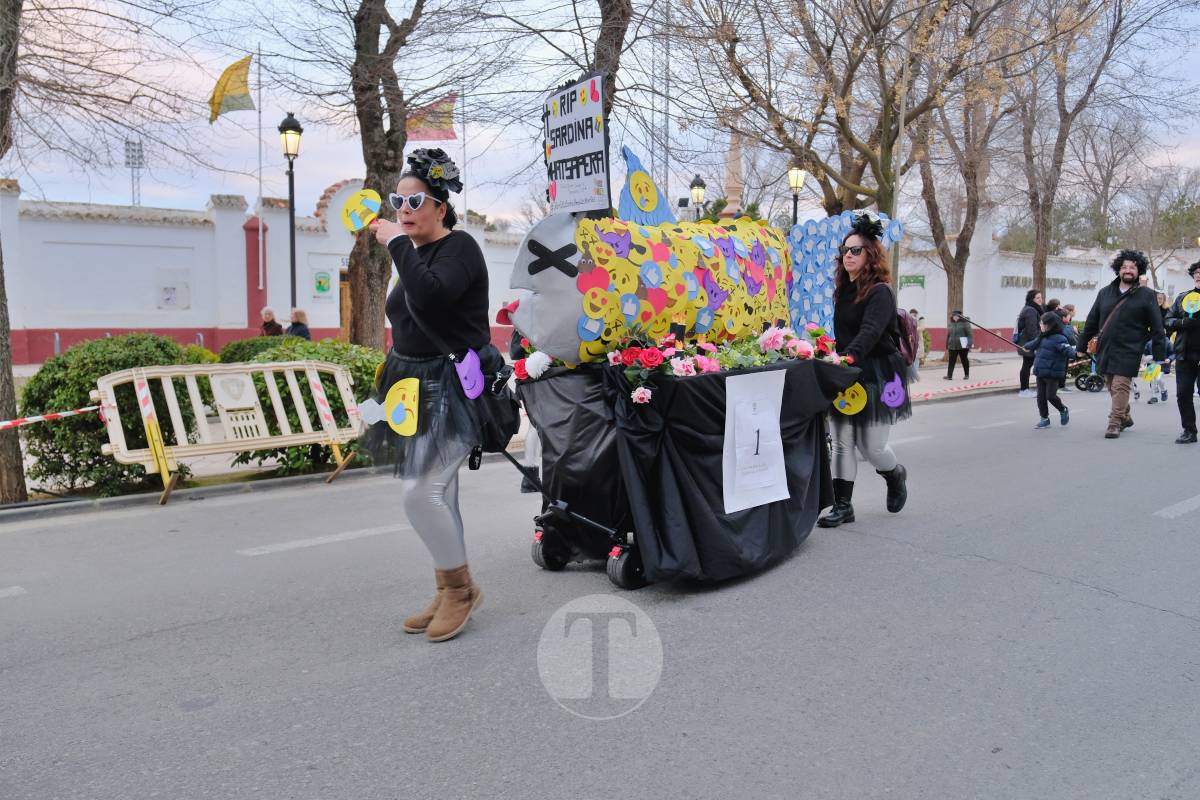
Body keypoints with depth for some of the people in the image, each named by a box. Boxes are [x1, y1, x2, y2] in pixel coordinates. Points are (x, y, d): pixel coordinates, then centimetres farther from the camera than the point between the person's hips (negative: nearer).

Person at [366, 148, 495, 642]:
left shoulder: (458, 248, -11)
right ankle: (450, 594, 24)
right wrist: (392, 389, 21)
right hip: (418, 388, 9)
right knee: (437, 495, 12)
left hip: (455, 388, -9)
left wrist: (397, 244, -20)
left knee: (420, 492, -17)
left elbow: (430, 297, -31)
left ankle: (460, 586, 4)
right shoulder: (415, 256, 15)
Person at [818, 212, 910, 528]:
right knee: (841, 442, 1)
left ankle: (896, 475, 34)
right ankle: (842, 506, 8)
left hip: (878, 374, -6)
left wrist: (850, 356, -43)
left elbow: (870, 332, -29)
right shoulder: (843, 291, 10)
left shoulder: (880, 292, -13)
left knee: (871, 446, 0)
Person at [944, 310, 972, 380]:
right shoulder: (950, 324, 12)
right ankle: (949, 375, -10)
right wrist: (947, 347, 17)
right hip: (952, 347, 4)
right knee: (951, 361, -5)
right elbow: (948, 336, 18)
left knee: (964, 360, 9)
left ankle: (966, 374, 24)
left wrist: (970, 344, -16)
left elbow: (970, 334, -8)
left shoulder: (965, 323, -4)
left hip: (963, 346, -4)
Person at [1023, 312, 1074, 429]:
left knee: (1050, 396, -7)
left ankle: (1063, 410, 21)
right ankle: (1044, 419, 19)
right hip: (1040, 373, 8)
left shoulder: (1058, 338, -15)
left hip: (1052, 374, -8)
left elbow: (1068, 350, -26)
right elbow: (1034, 344, 33)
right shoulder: (1043, 337, 12)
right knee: (1041, 397, 8)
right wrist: (1025, 346, 51)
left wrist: (1074, 352, -47)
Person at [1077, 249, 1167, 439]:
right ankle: (1125, 417, 31)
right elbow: (1092, 321, 14)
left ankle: (1115, 423, 2)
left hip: (1128, 352, -4)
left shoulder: (1146, 296, 0)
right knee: (1112, 387, 12)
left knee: (1120, 387, -7)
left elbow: (1157, 328, -1)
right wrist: (1082, 347, 13)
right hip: (1105, 350, 4)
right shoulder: (1105, 292, 10)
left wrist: (1160, 355, -5)